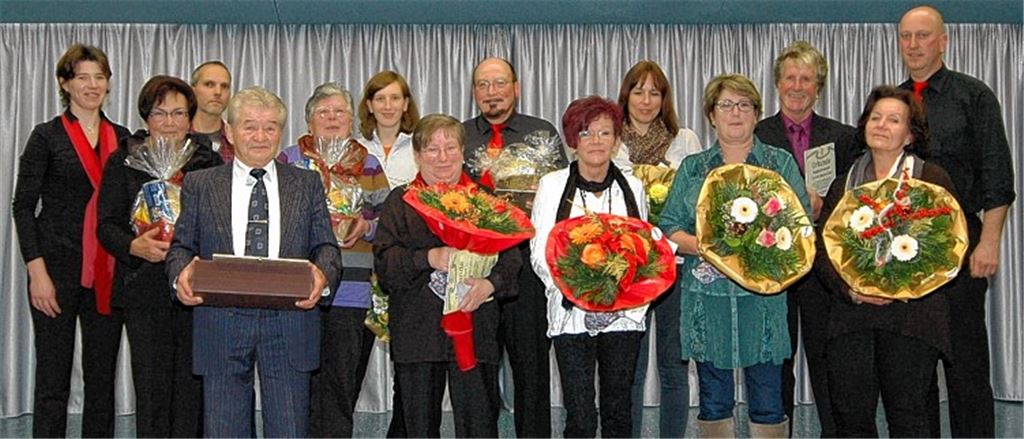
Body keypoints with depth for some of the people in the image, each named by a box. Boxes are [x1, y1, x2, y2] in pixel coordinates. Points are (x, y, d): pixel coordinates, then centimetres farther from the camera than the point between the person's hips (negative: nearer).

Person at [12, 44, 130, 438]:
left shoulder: (122, 137, 11)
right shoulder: (47, 136, -1)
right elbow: (22, 207, -4)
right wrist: (37, 271, -12)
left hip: (109, 272, 4)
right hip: (59, 268, -4)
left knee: (103, 376, 9)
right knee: (53, 378, 1)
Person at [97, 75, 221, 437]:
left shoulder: (210, 162, 9)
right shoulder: (123, 162, 7)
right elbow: (107, 225, 3)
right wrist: (135, 246, -17)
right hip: (145, 289, -1)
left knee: (192, 386, 2)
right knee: (151, 388, 0)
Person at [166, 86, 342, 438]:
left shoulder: (307, 184, 12)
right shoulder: (200, 184, 11)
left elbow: (326, 245, 8)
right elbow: (182, 245, 10)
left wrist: (323, 274, -15)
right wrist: (181, 272, -14)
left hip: (289, 326, 0)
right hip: (222, 325, 0)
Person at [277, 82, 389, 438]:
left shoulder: (370, 165, 14)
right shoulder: (288, 161, 9)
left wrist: (366, 227, -8)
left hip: (353, 295, 1)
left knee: (342, 385, -1)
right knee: (306, 383, -1)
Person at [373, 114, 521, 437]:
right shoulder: (400, 201, 10)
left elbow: (511, 256, 4)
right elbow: (384, 262, -2)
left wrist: (490, 284, -15)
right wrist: (428, 258, -17)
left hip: (475, 328, 0)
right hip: (416, 332, 0)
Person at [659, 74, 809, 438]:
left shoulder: (781, 163, 8)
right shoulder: (692, 168, 12)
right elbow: (669, 229, 6)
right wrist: (702, 245, -13)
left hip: (763, 297, -1)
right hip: (706, 297, 1)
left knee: (768, 404, 2)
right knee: (713, 402, 8)